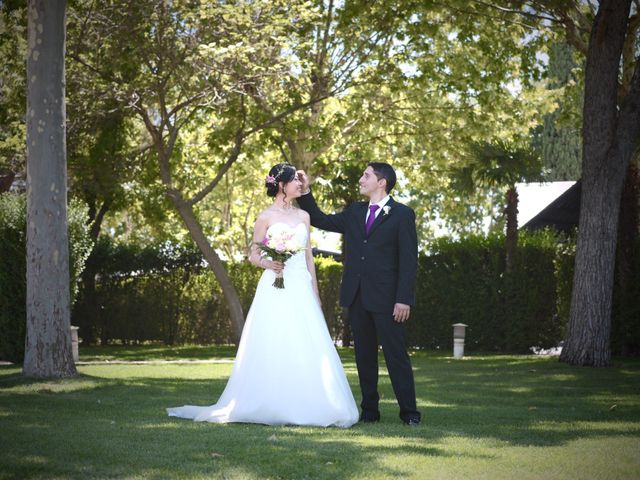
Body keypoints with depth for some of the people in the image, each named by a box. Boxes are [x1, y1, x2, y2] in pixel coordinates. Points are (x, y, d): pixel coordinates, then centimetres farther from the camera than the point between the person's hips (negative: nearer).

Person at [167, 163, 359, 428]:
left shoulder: (303, 216, 14)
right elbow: (253, 256, 2)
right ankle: (271, 407, -2)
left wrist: (315, 292, 12)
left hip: (301, 289, 4)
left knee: (306, 347, -2)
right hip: (274, 289, -4)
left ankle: (302, 406, 3)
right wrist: (268, 263, -20)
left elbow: (308, 255, 16)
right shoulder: (266, 217, 1)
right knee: (272, 348, -7)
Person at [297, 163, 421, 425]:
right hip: (356, 296, 6)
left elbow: (409, 260, -7)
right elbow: (320, 220, 23)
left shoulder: (402, 215, -3)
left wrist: (404, 299, -15)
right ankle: (369, 410, 15)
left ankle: (409, 411, 0)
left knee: (395, 354, -4)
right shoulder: (354, 212, 15)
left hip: (385, 298, -6)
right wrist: (306, 192, 12)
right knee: (364, 355, 9)